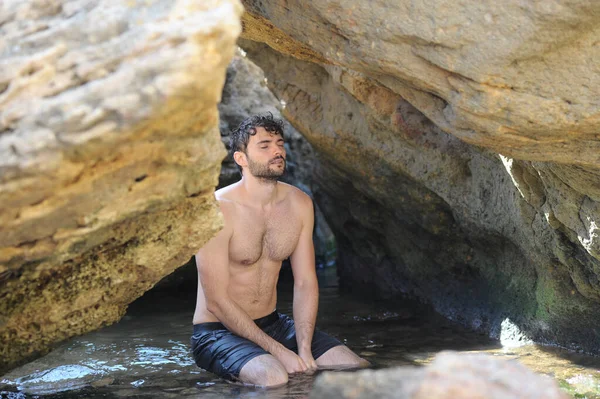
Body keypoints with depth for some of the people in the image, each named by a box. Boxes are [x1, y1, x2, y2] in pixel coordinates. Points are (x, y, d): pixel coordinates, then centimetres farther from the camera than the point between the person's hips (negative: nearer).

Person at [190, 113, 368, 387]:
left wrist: (304, 350, -14)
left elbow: (305, 283, 1)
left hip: (273, 323, 6)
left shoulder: (299, 204, 0)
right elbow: (217, 301, -20)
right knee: (273, 377, -35)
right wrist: (279, 351, -22)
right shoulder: (219, 209, -19)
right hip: (218, 332, -6)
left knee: (358, 369, -7)